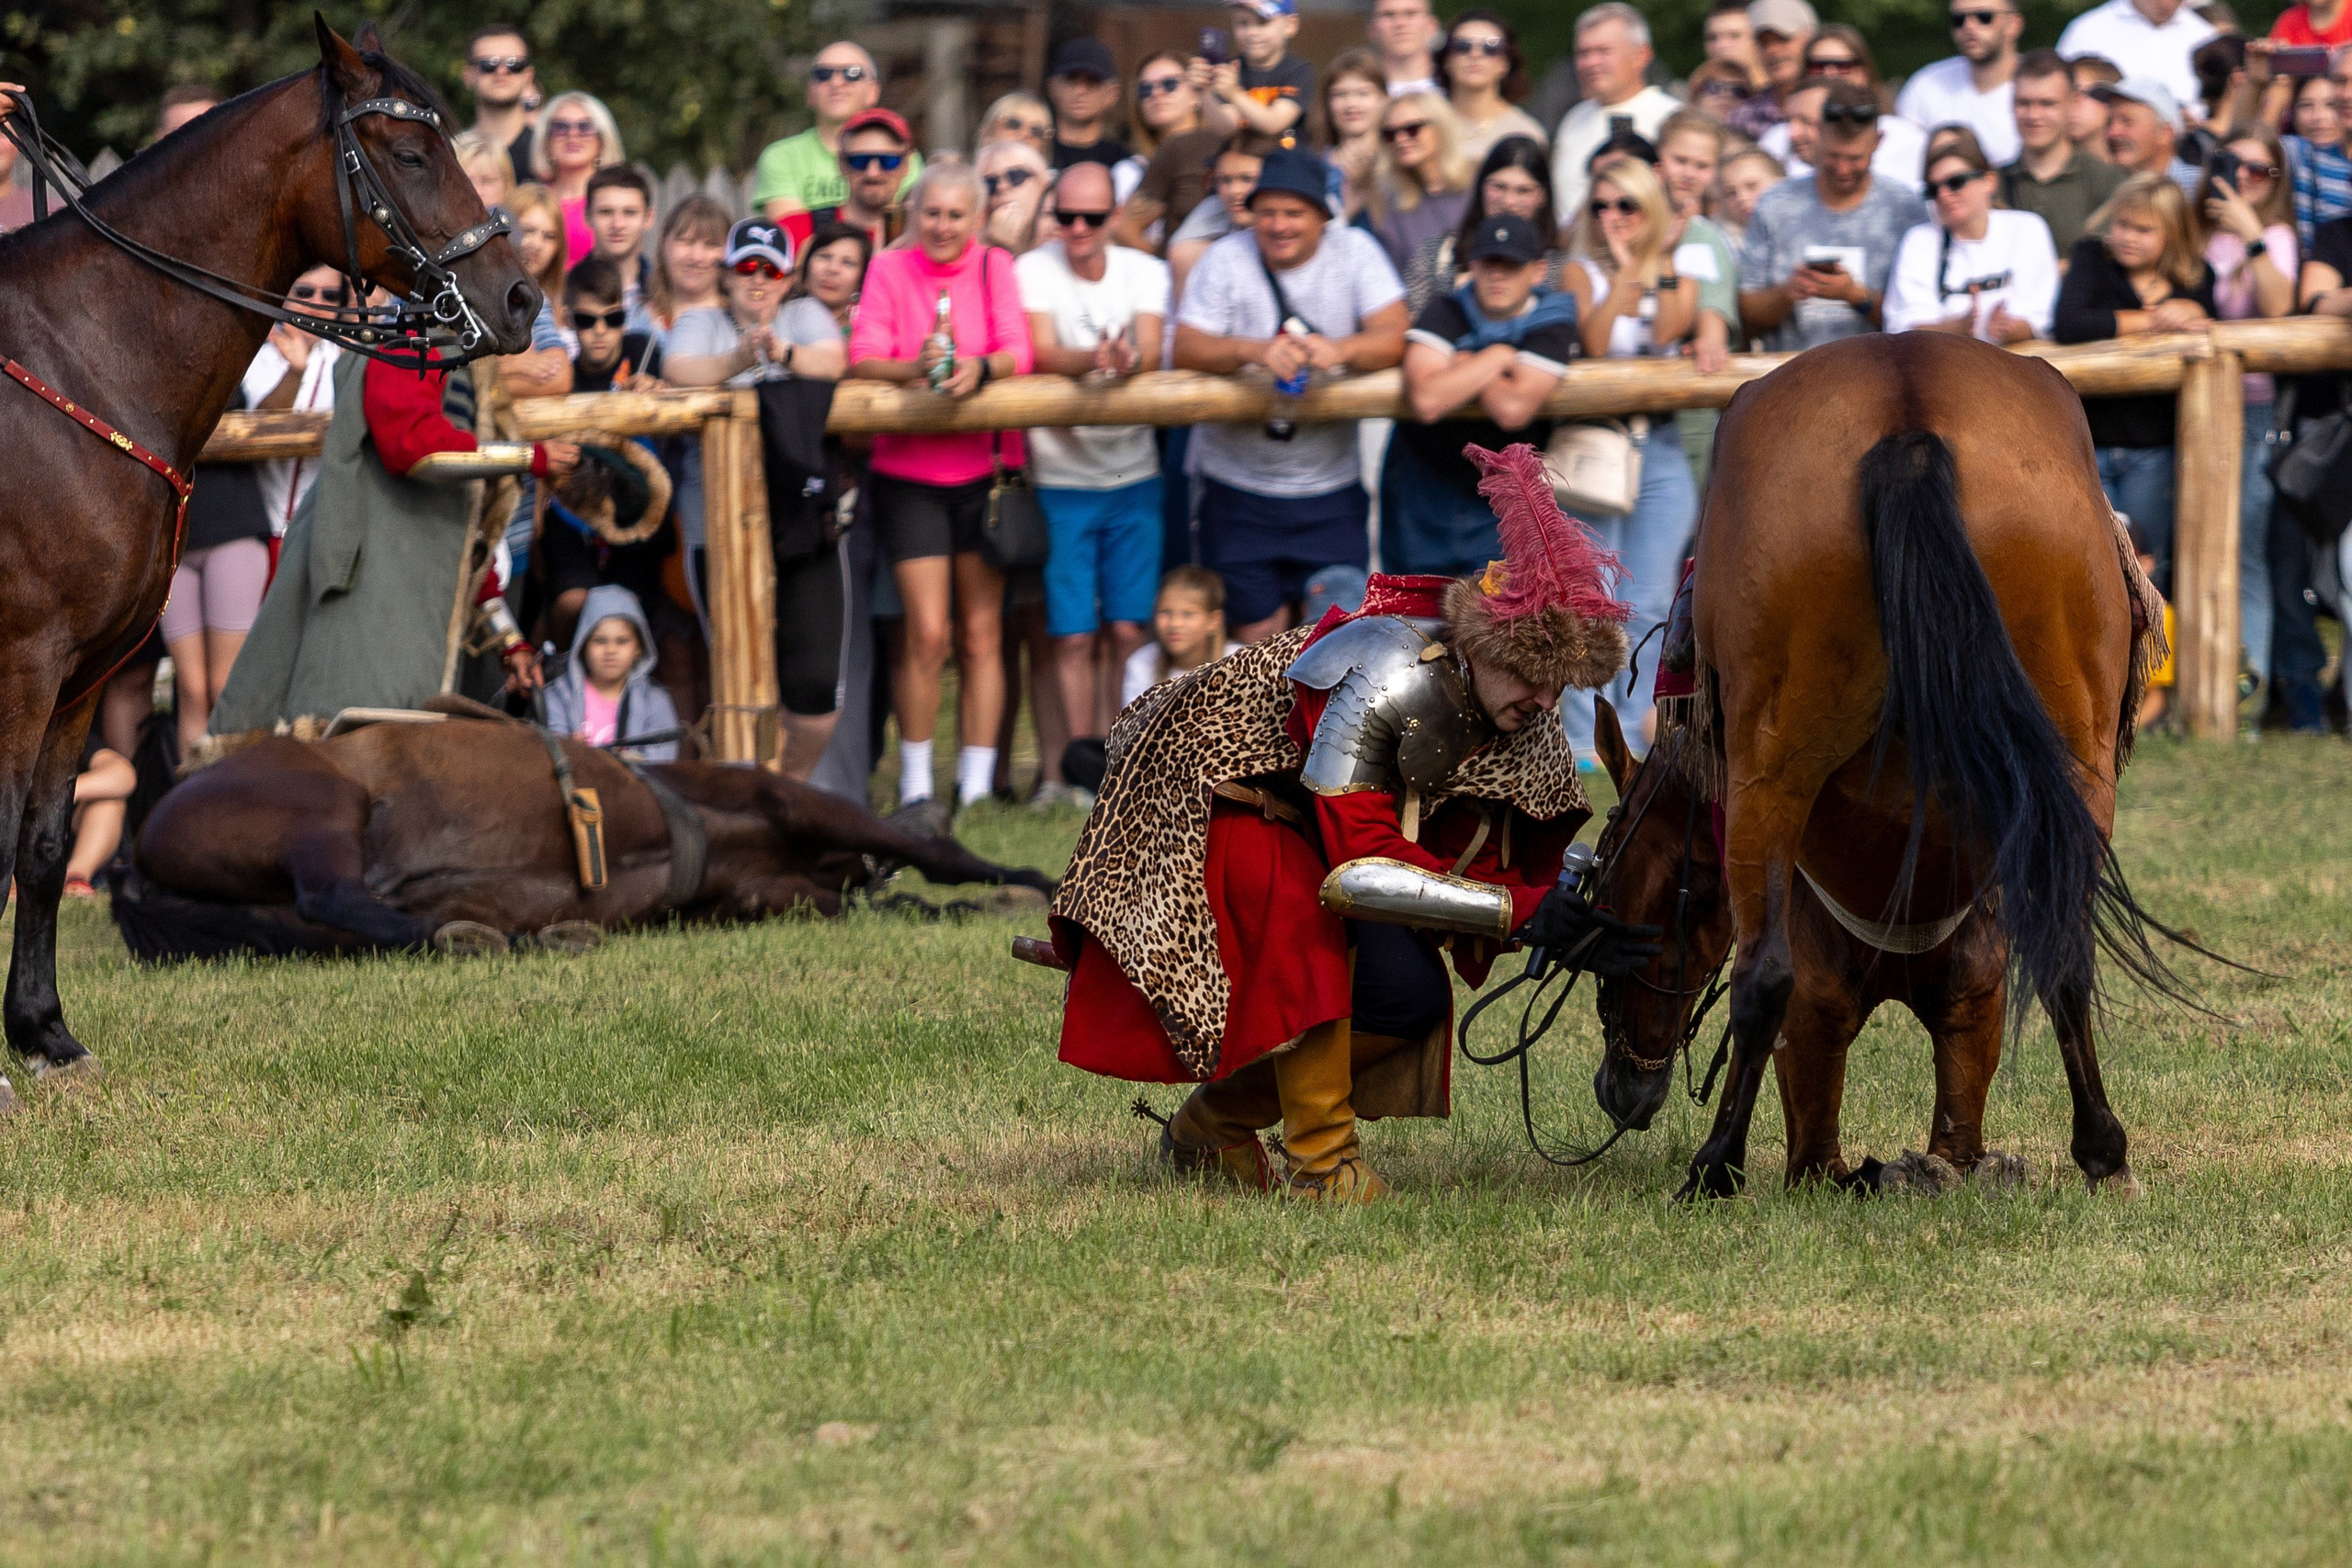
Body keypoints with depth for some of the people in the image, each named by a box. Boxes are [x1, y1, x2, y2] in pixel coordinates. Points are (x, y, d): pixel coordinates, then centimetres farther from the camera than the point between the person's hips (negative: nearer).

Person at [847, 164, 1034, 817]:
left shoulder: (994, 267, 6)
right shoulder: (889, 269, 3)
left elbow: (1018, 352, -6)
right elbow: (863, 359, -8)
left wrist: (980, 367, -28)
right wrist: (917, 367, -29)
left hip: (985, 465, 2)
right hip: (910, 474, -2)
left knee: (981, 635, 2)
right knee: (927, 634, -9)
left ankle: (975, 787, 8)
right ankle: (914, 787, 2)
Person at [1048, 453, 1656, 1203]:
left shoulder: (1518, 714, -11)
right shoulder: (1384, 676, -36)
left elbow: (1464, 859, -7)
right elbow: (1363, 861, -38)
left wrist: (1581, 928, -25)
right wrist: (1522, 909, -41)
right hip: (1205, 796, -8)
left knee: (1410, 998, -7)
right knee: (1302, 903, -37)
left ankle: (1216, 1122, 14)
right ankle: (1321, 1158, -27)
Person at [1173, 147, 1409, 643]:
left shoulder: (1355, 253, 0)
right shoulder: (1225, 260, -2)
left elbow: (1393, 339, -10)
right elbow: (1186, 350, -11)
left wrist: (1340, 350, -32)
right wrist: (1255, 350, -30)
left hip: (1330, 489, 0)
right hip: (1239, 490, 0)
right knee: (1260, 632, 0)